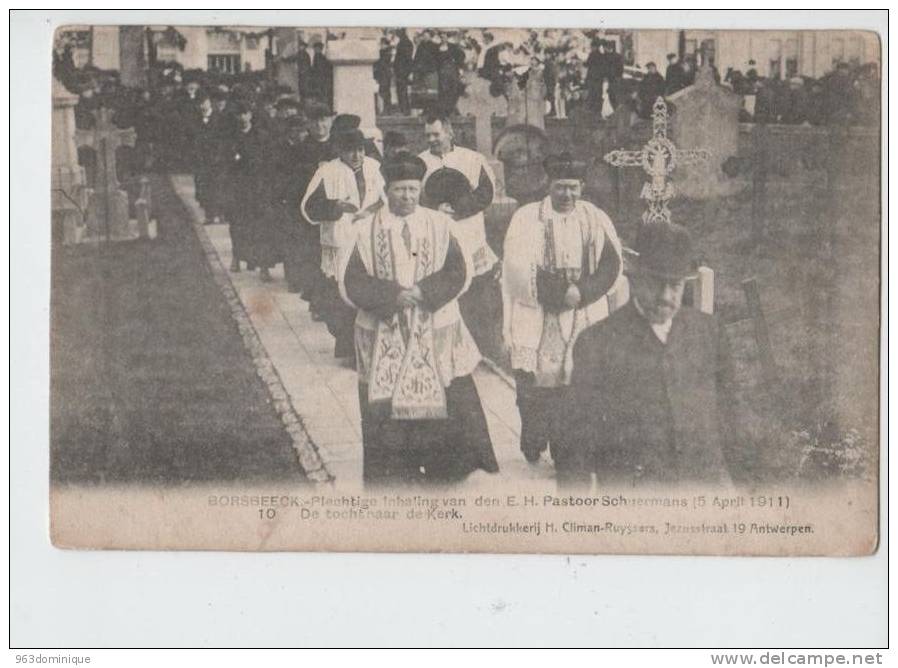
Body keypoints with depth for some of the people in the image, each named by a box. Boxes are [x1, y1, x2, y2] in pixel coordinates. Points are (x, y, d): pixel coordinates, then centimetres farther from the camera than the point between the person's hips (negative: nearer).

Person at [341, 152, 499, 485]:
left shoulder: (440, 225, 2)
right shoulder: (368, 230, 0)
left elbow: (457, 273, -4)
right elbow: (353, 283, -6)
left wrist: (423, 292, -19)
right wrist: (392, 295, -19)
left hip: (436, 332, 1)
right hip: (384, 336, -1)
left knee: (449, 402, 1)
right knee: (385, 406, 1)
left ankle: (448, 468, 16)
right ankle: (392, 475, 13)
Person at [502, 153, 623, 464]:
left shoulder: (596, 220, 10)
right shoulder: (527, 218, 1)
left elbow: (611, 265, 2)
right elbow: (520, 269, -9)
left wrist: (581, 292, -12)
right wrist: (562, 292, -13)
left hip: (585, 316, 2)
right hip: (537, 316, -2)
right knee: (535, 381, -7)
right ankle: (533, 447, 6)